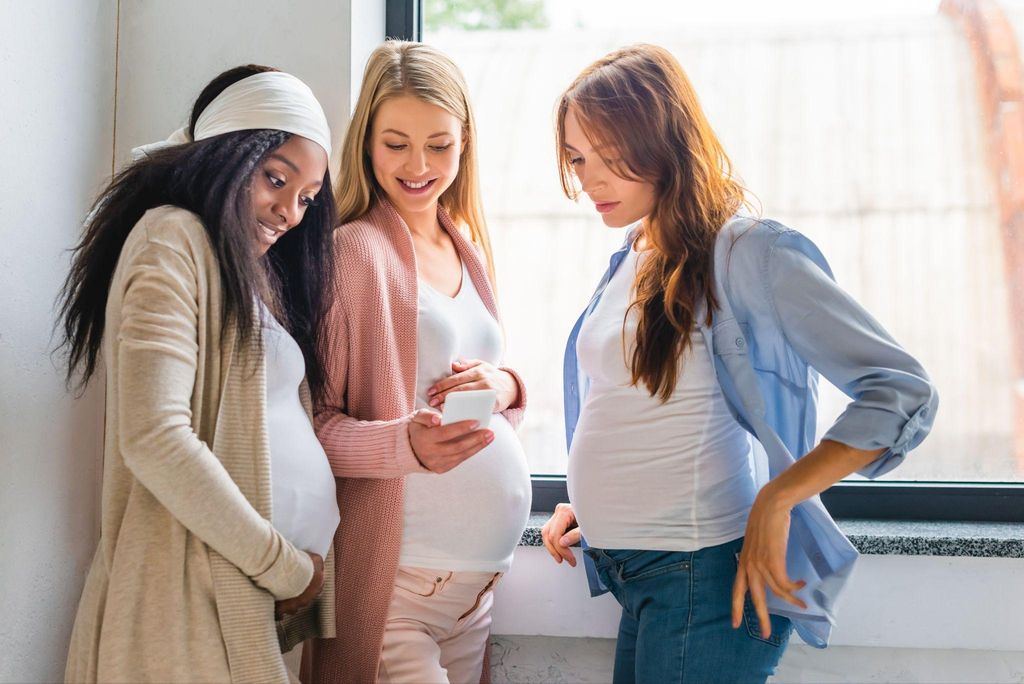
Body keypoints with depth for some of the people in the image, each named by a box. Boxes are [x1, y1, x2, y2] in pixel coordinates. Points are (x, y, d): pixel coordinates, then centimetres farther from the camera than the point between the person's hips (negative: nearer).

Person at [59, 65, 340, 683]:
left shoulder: (256, 275, 19)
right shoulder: (173, 237, -9)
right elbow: (154, 438, -20)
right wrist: (287, 567, -13)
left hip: (270, 591, 9)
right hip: (203, 586, -9)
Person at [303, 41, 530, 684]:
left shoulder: (468, 250, 11)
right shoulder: (353, 251, -9)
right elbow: (313, 426, -11)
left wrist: (505, 388, -3)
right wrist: (407, 444, -28)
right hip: (394, 577, -7)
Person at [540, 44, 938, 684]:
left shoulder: (747, 252, -13)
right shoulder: (631, 260, 12)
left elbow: (903, 392, -18)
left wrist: (774, 501, -23)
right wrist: (591, 504, 12)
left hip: (704, 580, -8)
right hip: (635, 579, 8)